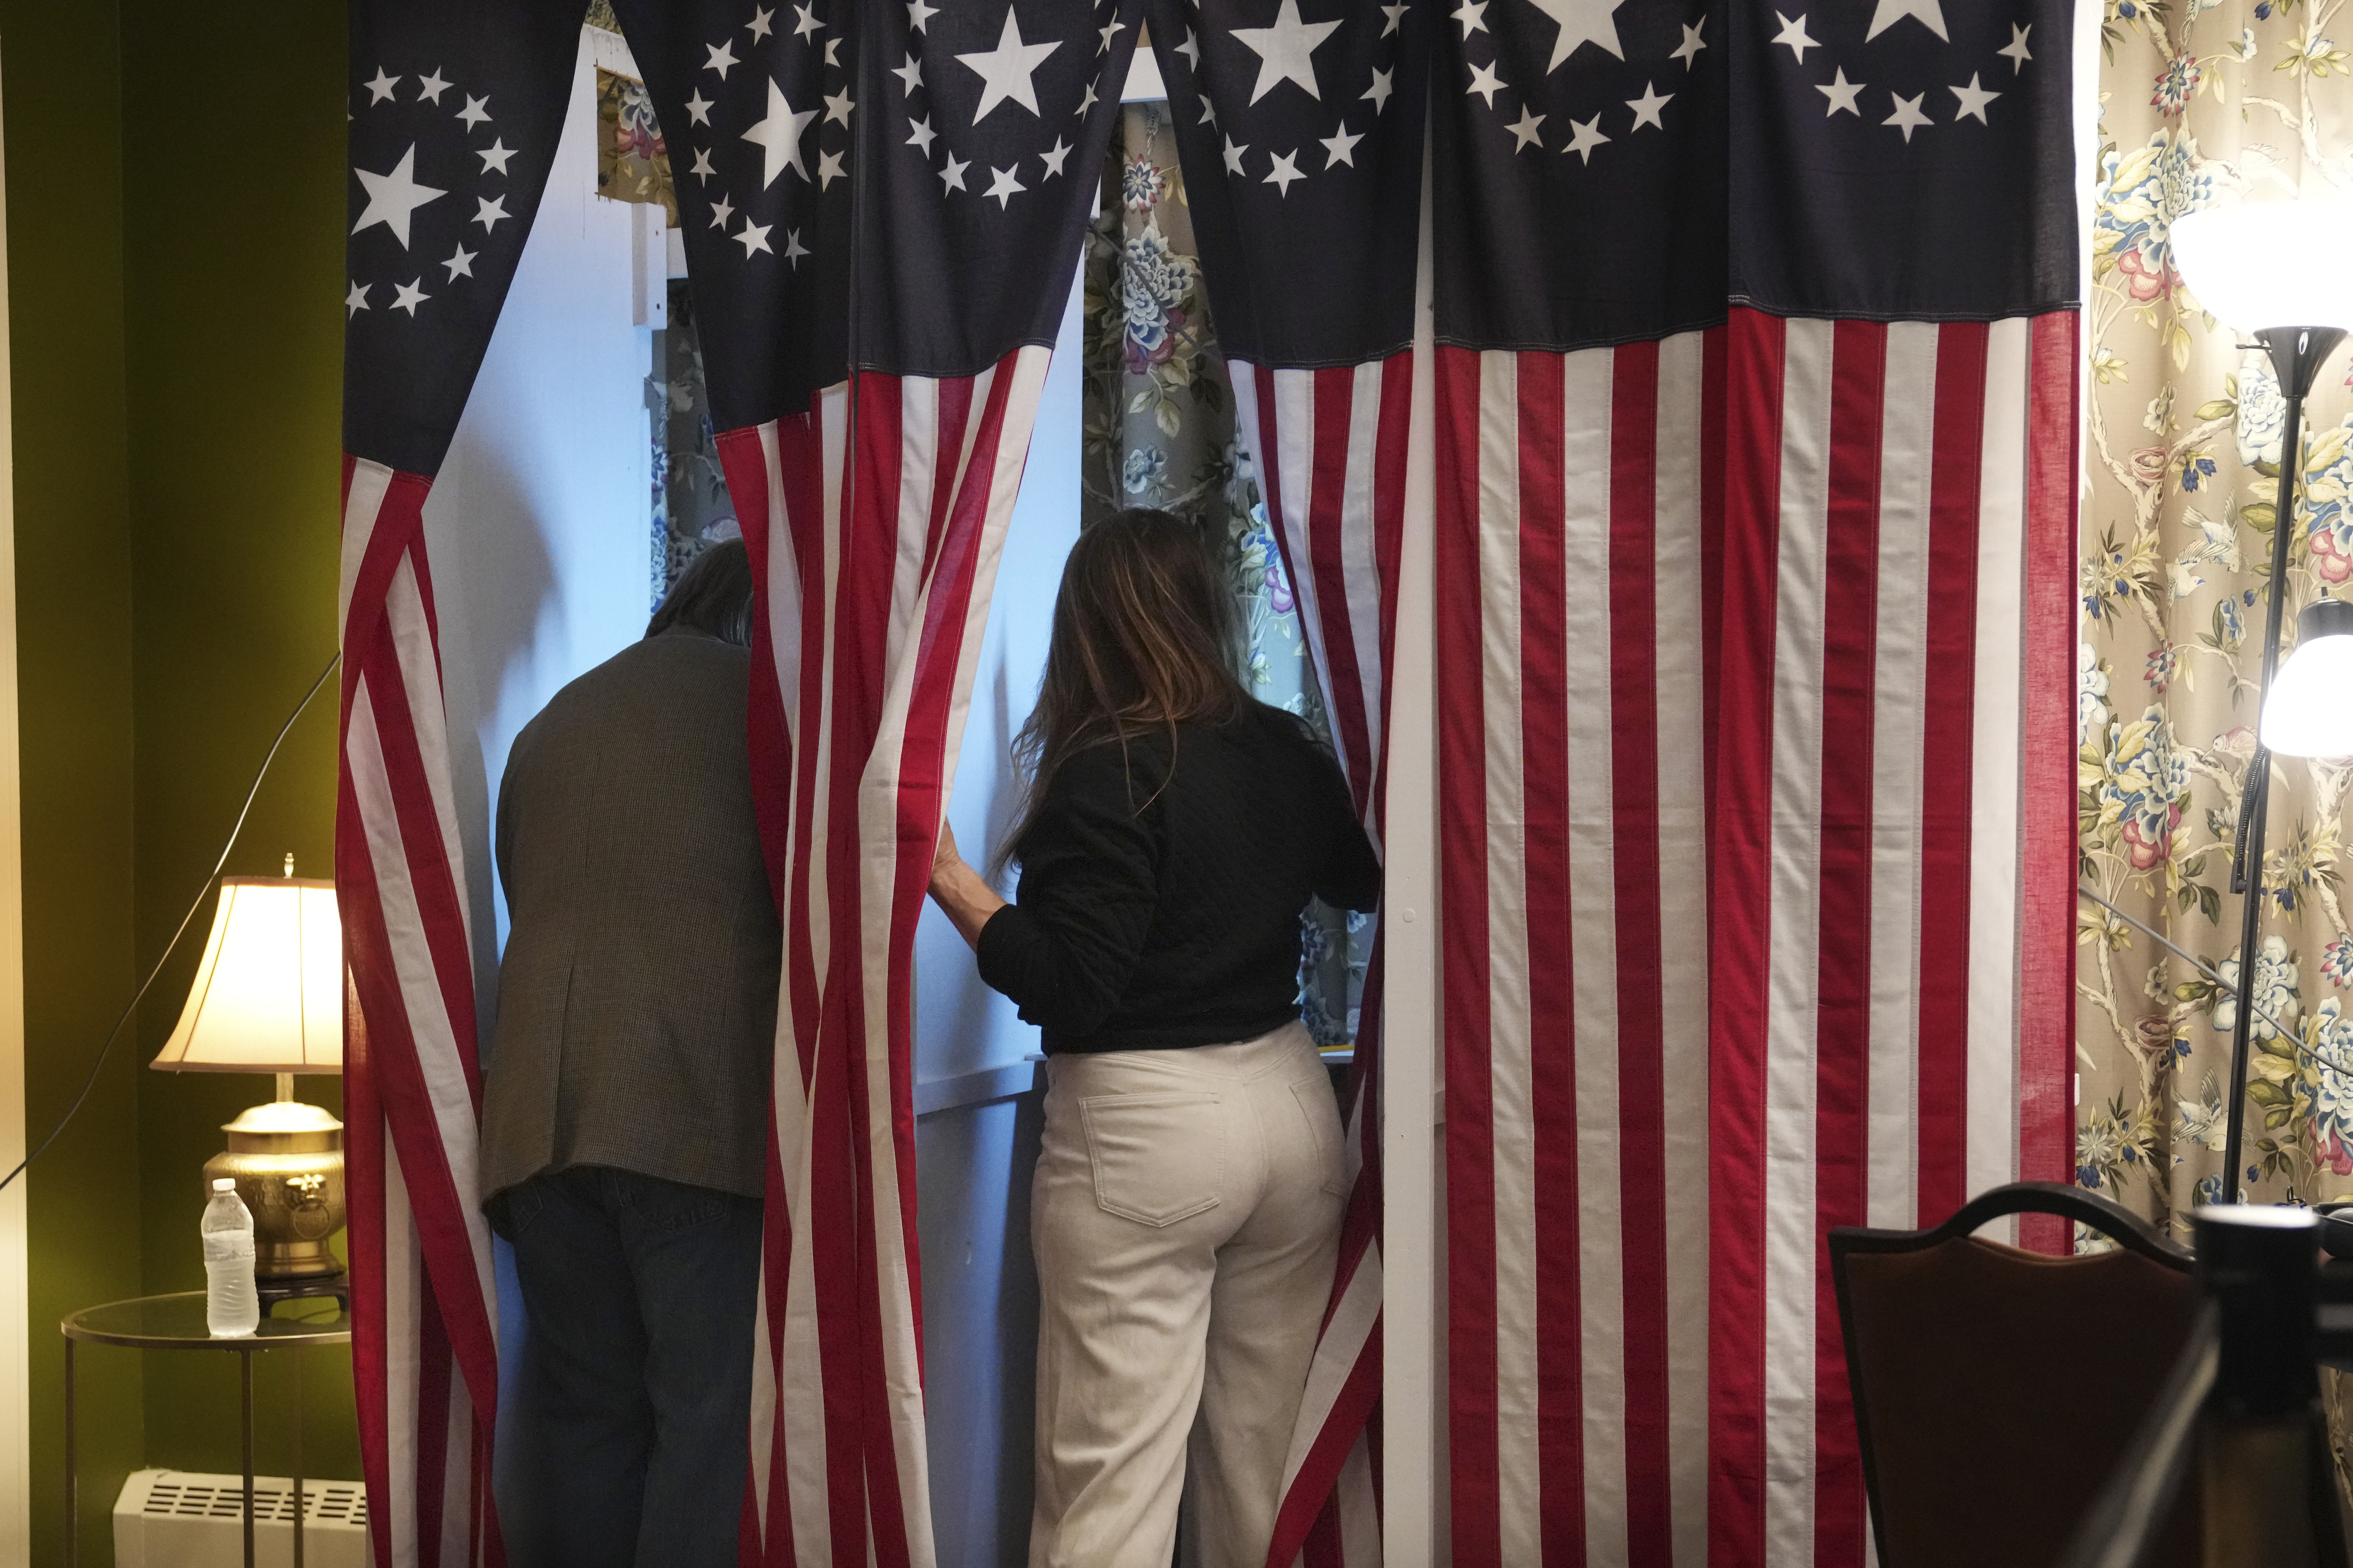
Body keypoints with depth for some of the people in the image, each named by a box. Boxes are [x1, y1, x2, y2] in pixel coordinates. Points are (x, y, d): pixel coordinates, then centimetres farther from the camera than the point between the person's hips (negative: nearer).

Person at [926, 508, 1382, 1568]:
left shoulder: (1108, 777, -15)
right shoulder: (1286, 754, 4)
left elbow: (1067, 990, -18)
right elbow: (1364, 880, 23)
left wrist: (952, 884, -18)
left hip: (1142, 1126, -7)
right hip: (1289, 1100, 7)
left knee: (1109, 1469, -2)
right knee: (1263, 1448, 14)